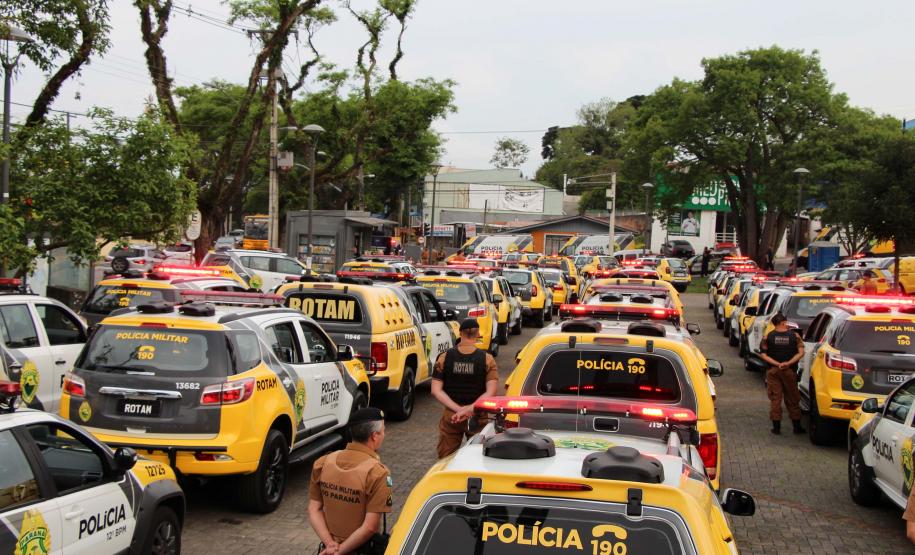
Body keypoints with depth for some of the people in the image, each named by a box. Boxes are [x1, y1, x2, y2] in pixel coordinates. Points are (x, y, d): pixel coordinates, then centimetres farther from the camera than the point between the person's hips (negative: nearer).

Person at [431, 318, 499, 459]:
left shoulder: (444, 357, -4)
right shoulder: (487, 359, -8)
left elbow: (436, 390, -8)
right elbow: (491, 392, -16)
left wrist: (458, 409, -13)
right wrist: (469, 409, -18)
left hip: (450, 415, 1)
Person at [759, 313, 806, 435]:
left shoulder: (768, 336, -4)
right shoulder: (794, 335, -5)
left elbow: (763, 354, -9)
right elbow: (800, 353, -11)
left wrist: (777, 364, -11)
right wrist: (788, 363, -14)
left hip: (774, 370, 0)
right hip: (789, 371, 0)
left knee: (775, 399, 6)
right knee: (792, 399, 11)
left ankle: (776, 427, 6)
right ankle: (797, 426, 16)